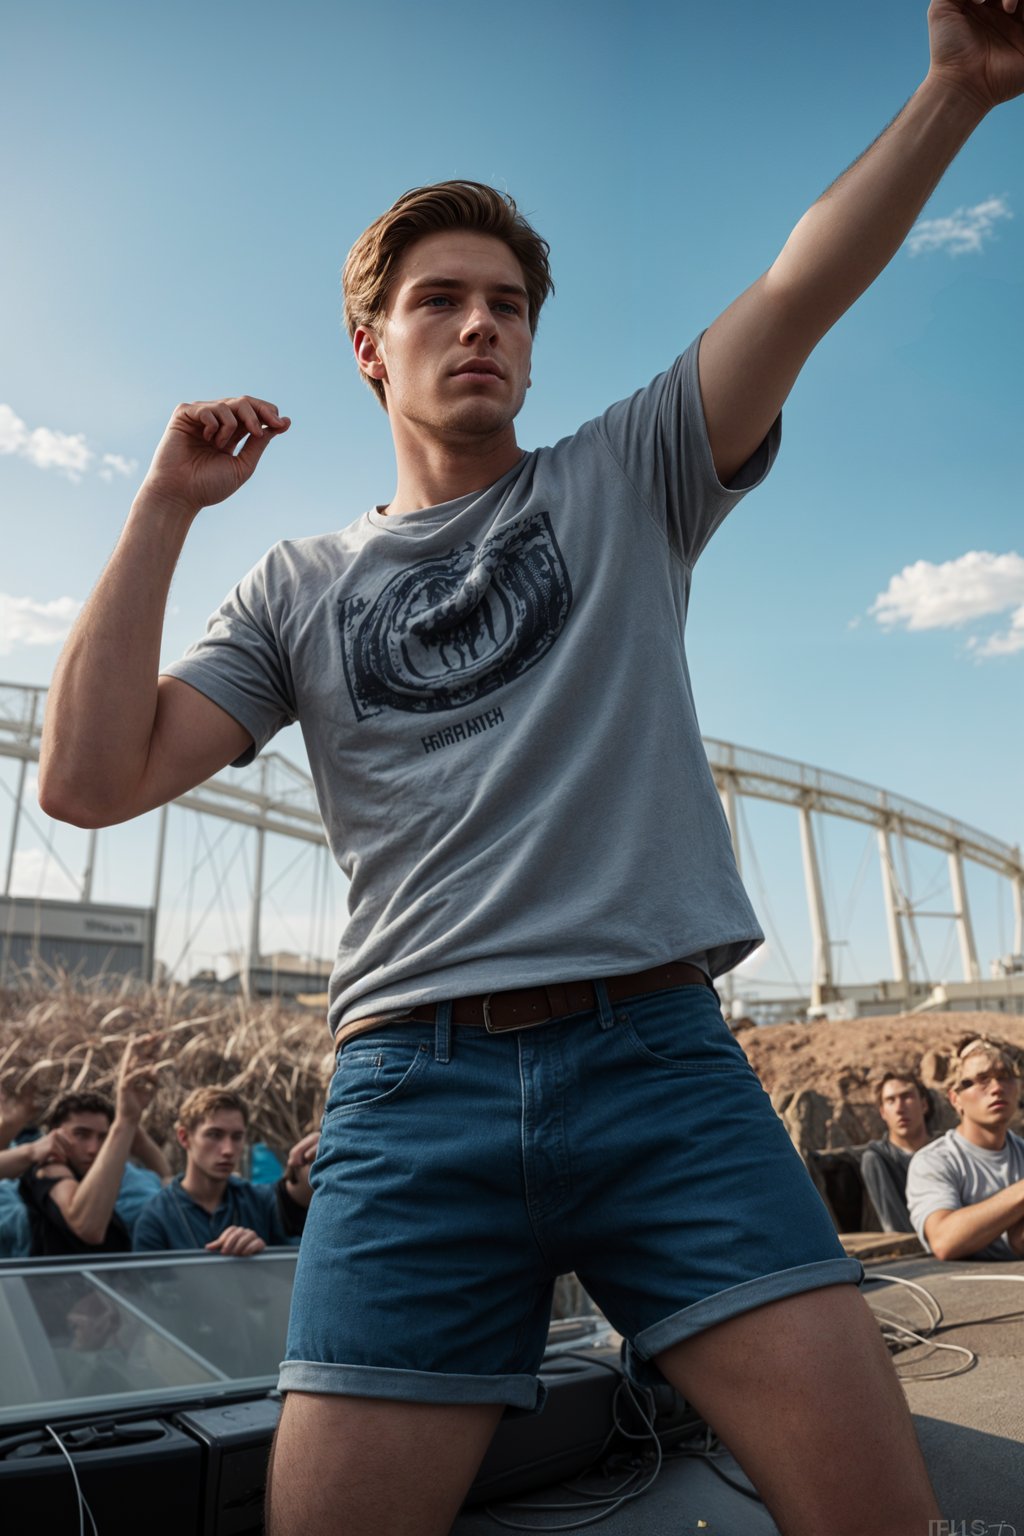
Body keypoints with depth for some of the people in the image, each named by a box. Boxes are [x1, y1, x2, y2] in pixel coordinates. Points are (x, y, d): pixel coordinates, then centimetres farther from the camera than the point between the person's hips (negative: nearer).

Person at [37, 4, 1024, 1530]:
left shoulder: (627, 479, 13)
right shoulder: (301, 583, 13)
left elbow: (805, 285, 1)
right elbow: (91, 779, 3)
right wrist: (167, 506, 3)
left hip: (661, 1059, 1)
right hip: (415, 1084, 1)